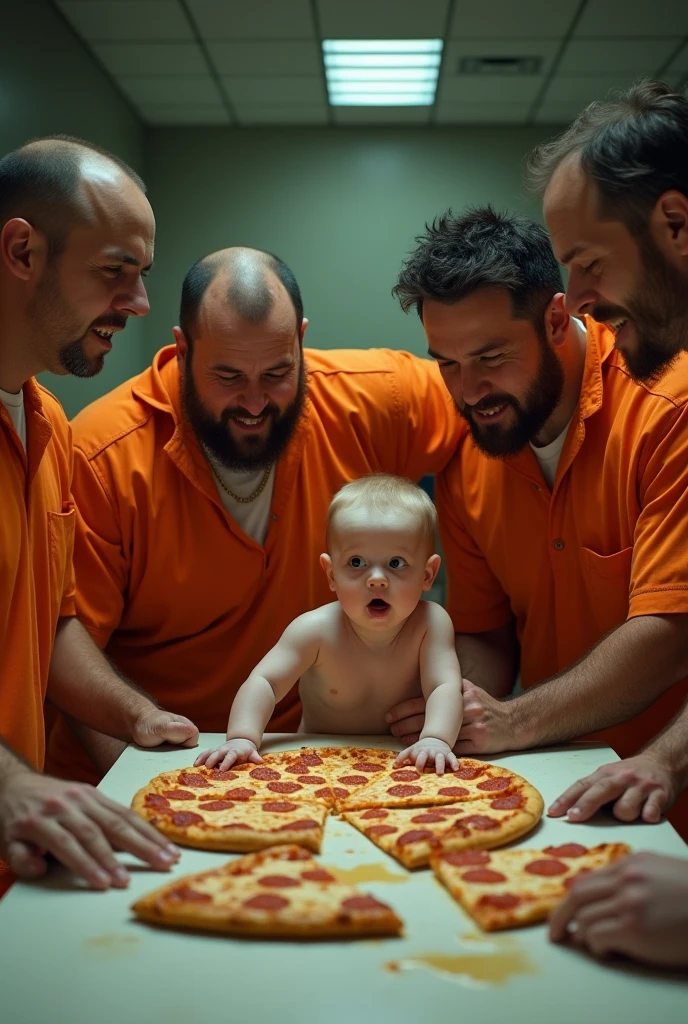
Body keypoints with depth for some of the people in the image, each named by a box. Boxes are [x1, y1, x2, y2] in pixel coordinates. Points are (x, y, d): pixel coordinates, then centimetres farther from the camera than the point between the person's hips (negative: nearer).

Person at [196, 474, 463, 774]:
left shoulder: (431, 623, -17)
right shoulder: (316, 629, -18)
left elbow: (445, 687, -26)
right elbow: (263, 682, -20)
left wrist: (435, 739, -47)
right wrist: (242, 738, -38)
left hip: (402, 764, 1)